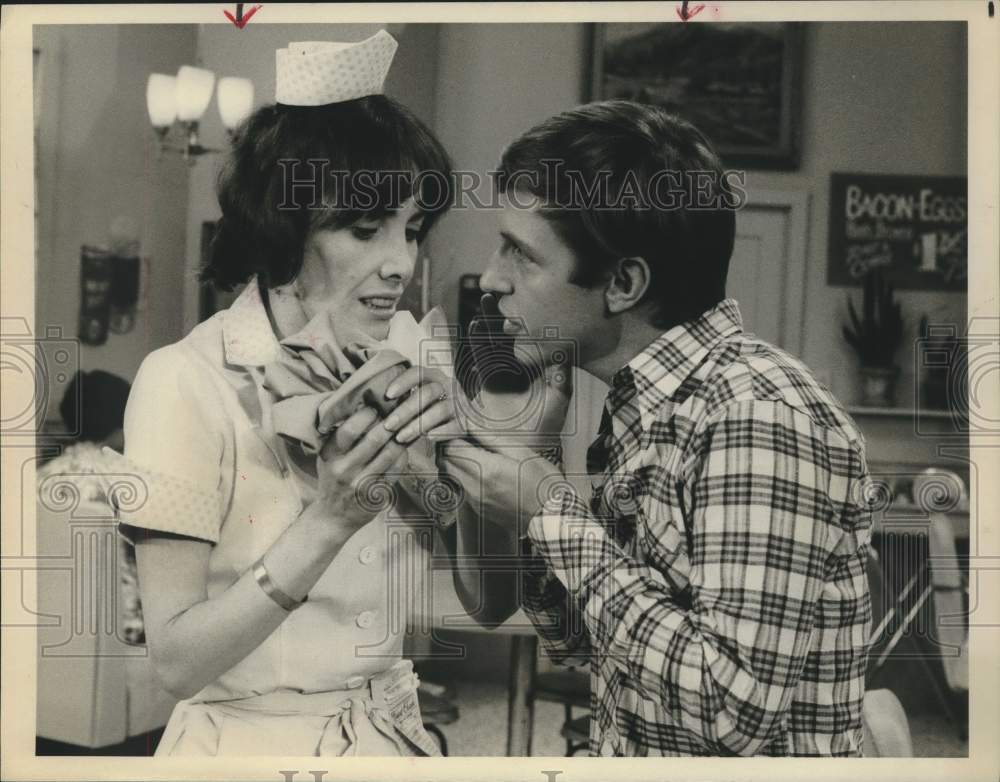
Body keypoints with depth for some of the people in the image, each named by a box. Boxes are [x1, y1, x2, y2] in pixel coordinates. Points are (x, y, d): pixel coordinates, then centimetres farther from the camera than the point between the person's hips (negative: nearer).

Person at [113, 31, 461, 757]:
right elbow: (177, 659, -19)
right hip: (252, 742, -5)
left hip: (391, 734, 5)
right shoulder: (188, 382, -18)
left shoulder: (394, 371, -3)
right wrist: (330, 521, -29)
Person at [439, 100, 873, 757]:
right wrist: (530, 457, -4)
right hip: (620, 751, 6)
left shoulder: (760, 413, -20)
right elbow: (581, 644, 7)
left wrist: (557, 516, -19)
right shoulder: (641, 407, 3)